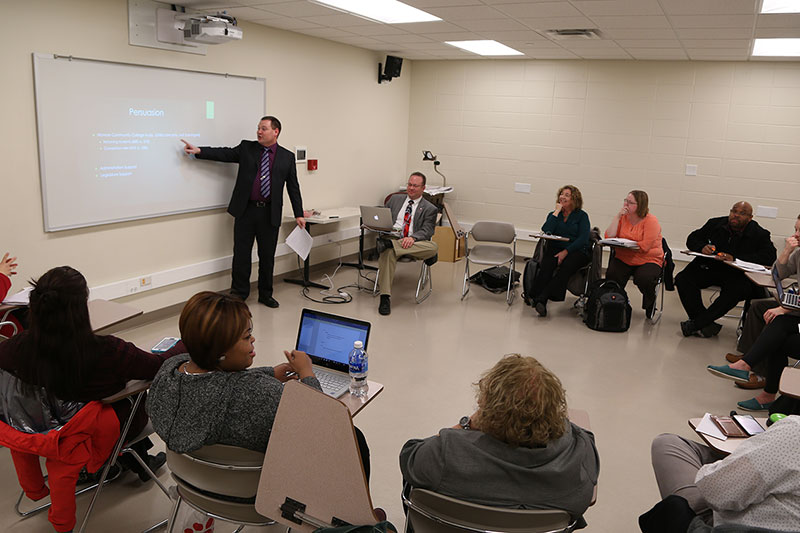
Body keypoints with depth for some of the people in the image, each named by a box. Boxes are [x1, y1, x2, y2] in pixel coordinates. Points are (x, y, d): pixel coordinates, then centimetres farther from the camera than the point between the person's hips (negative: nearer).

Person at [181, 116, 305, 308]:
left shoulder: (287, 157, 6)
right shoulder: (246, 148, 8)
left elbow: (293, 187, 7)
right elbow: (225, 154, -1)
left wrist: (299, 214, 3)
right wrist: (198, 151, -15)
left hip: (270, 213, 0)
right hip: (246, 211, 0)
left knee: (267, 256, 8)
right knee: (241, 254, 4)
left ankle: (265, 294, 23)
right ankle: (238, 294, 17)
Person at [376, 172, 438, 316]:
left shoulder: (429, 209, 13)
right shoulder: (395, 199, 23)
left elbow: (427, 231, 0)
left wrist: (412, 238, -23)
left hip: (412, 243, 0)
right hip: (391, 237, 0)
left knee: (433, 247, -33)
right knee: (388, 253, -37)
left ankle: (388, 244, -38)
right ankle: (385, 297, -39)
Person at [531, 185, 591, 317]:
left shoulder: (582, 215, 6)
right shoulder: (553, 214, 15)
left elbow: (583, 239, -6)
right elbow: (546, 231, -4)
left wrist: (566, 251, -16)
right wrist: (556, 212, -3)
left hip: (577, 251, -2)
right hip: (555, 249, 2)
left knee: (566, 267, -34)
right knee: (545, 266, -31)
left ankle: (541, 299, -41)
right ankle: (539, 301, -41)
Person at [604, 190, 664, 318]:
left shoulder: (651, 221, -8)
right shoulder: (623, 217, 7)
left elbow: (645, 246, -19)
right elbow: (609, 237, -5)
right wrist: (617, 216, -10)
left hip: (648, 260, -3)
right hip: (623, 258, 4)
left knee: (643, 279, -32)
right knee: (612, 275, -25)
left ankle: (650, 302, 4)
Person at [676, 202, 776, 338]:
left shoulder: (760, 235, -2)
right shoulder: (715, 224, 8)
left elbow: (769, 257, -17)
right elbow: (692, 238, 16)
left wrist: (734, 258, -29)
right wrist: (702, 247, -11)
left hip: (738, 274, -3)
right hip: (710, 267, 3)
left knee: (736, 290, -38)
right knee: (682, 279, -23)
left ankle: (695, 323, -24)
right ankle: (706, 325, -22)